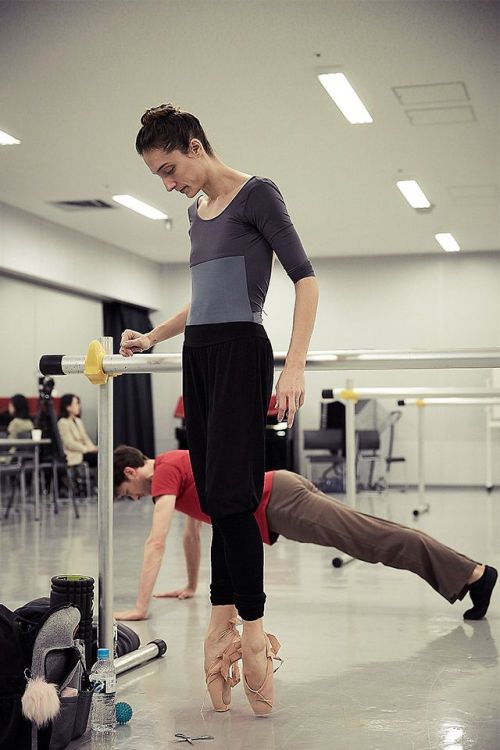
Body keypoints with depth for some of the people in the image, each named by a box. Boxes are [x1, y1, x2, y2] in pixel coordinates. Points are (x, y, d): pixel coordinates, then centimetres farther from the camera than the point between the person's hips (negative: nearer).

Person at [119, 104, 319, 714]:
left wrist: (295, 366, -18)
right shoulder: (196, 212, 21)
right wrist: (153, 337, 29)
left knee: (230, 495, -12)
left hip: (240, 351, -7)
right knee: (216, 501, 2)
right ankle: (224, 623, 4)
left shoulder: (255, 195, -2)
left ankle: (251, 629, -6)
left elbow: (305, 278, -9)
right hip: (198, 358, 7)